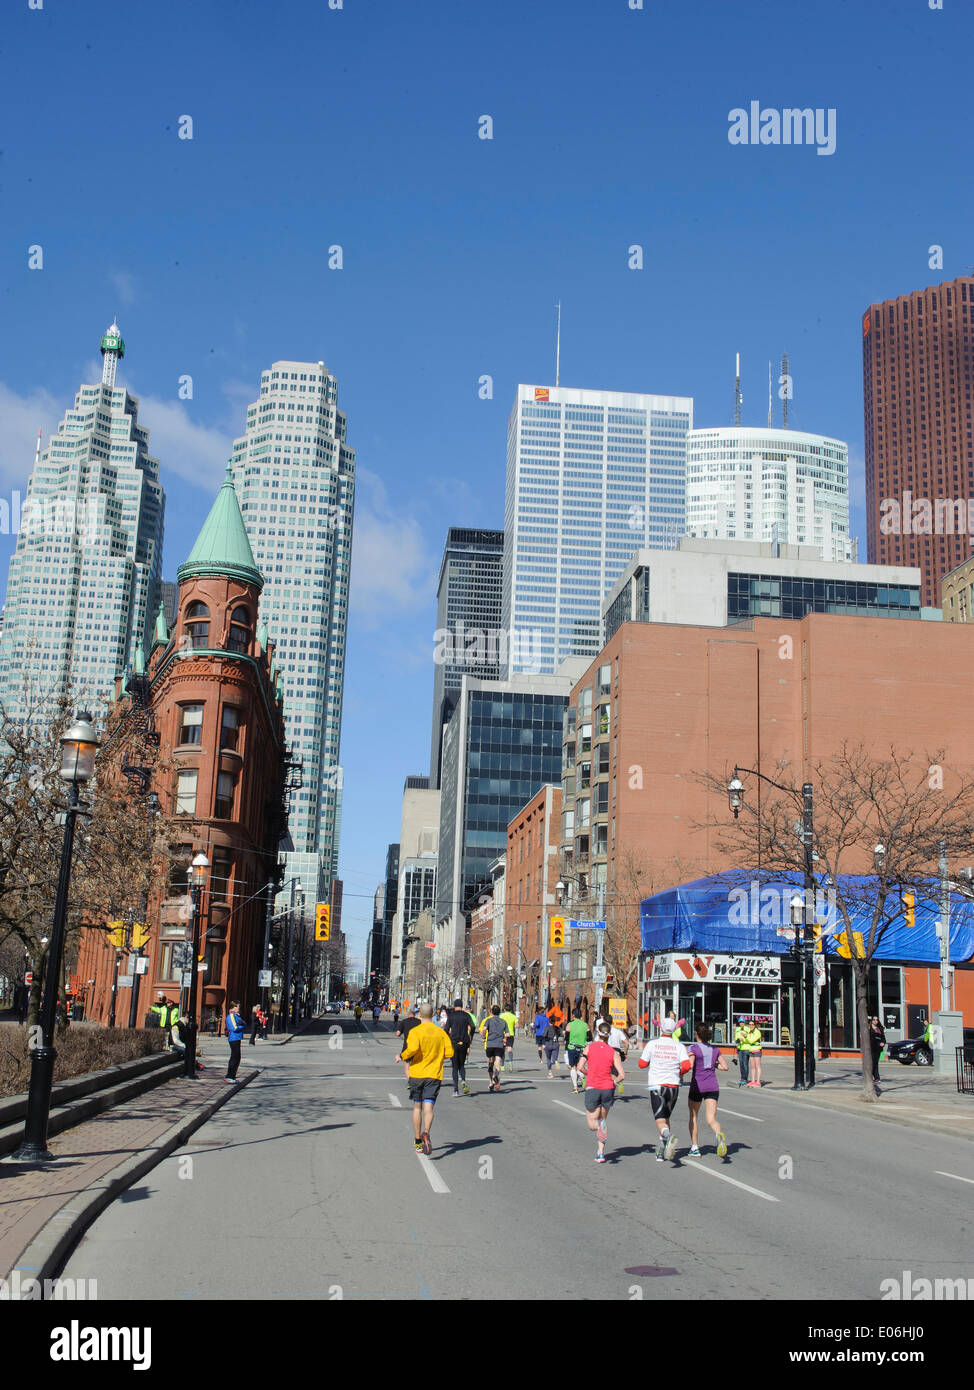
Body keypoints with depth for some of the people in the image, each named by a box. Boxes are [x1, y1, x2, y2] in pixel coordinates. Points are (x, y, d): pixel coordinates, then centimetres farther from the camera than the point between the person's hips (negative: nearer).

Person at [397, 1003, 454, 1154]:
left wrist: (401, 1057, -4)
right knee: (428, 1108, -4)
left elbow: (412, 1049, -22)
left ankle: (418, 1142, 21)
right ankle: (426, 1133, -32)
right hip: (434, 1075, 1)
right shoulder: (441, 1032, 4)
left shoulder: (415, 1031, -6)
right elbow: (449, 1052, -1)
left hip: (417, 1074, -1)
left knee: (417, 1107, 13)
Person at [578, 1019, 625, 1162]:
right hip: (608, 1089, 1)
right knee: (603, 1119, 19)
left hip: (592, 1088, -1)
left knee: (592, 1124, 8)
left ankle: (600, 1127, -28)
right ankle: (600, 1153, 15)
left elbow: (580, 1067, -9)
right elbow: (622, 1075, -8)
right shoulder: (613, 1052, -2)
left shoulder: (589, 1047, -3)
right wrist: (613, 1083, 12)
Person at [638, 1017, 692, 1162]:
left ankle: (668, 1135, -40)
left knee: (660, 1121, -7)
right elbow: (687, 1065, -12)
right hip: (673, 1085, 3)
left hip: (656, 1085, -3)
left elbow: (642, 1064, 5)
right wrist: (679, 1073, 9)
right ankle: (661, 1152, 20)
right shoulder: (679, 1046, 0)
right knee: (666, 1117, 19)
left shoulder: (652, 1044, -2)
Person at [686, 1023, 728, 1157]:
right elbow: (725, 1067, 8)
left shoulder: (693, 1048, -5)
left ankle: (694, 1148, 18)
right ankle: (719, 1134, -36)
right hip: (713, 1086, 3)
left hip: (697, 1086, -3)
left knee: (693, 1116, 17)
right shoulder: (715, 1049, 10)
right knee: (711, 1119, -3)